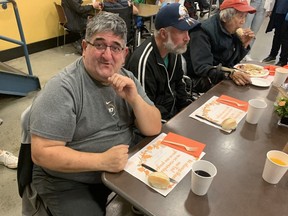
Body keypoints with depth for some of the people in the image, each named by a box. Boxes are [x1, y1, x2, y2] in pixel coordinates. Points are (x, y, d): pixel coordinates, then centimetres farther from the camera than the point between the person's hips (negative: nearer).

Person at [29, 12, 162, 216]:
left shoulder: (127, 78, -2)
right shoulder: (62, 88, -20)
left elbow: (153, 129, -5)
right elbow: (42, 153, -23)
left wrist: (135, 98, -23)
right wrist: (102, 161, -31)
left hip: (124, 166, 5)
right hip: (69, 182, -4)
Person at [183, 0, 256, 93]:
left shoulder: (233, 30, 3)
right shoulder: (203, 31, -22)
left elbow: (234, 61, 11)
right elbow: (201, 68, -32)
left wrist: (244, 44, -7)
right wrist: (229, 74, -45)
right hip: (202, 80, -7)